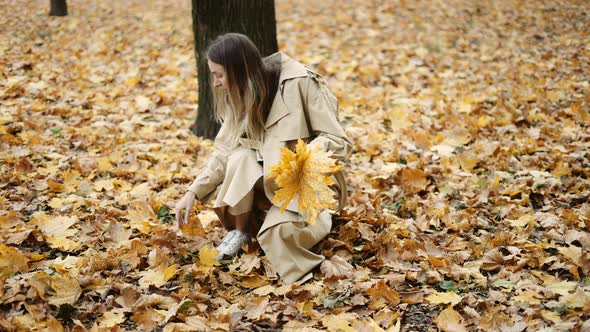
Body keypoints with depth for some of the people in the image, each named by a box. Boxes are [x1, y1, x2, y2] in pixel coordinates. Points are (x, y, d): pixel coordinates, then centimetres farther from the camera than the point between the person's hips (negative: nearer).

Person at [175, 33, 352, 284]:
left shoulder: (300, 83, -22)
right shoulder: (241, 95, -3)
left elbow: (339, 142, -19)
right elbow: (224, 152, 0)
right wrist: (193, 192, -9)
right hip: (267, 179, 6)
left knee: (276, 232, -31)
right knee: (241, 157, -26)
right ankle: (241, 230, -6)